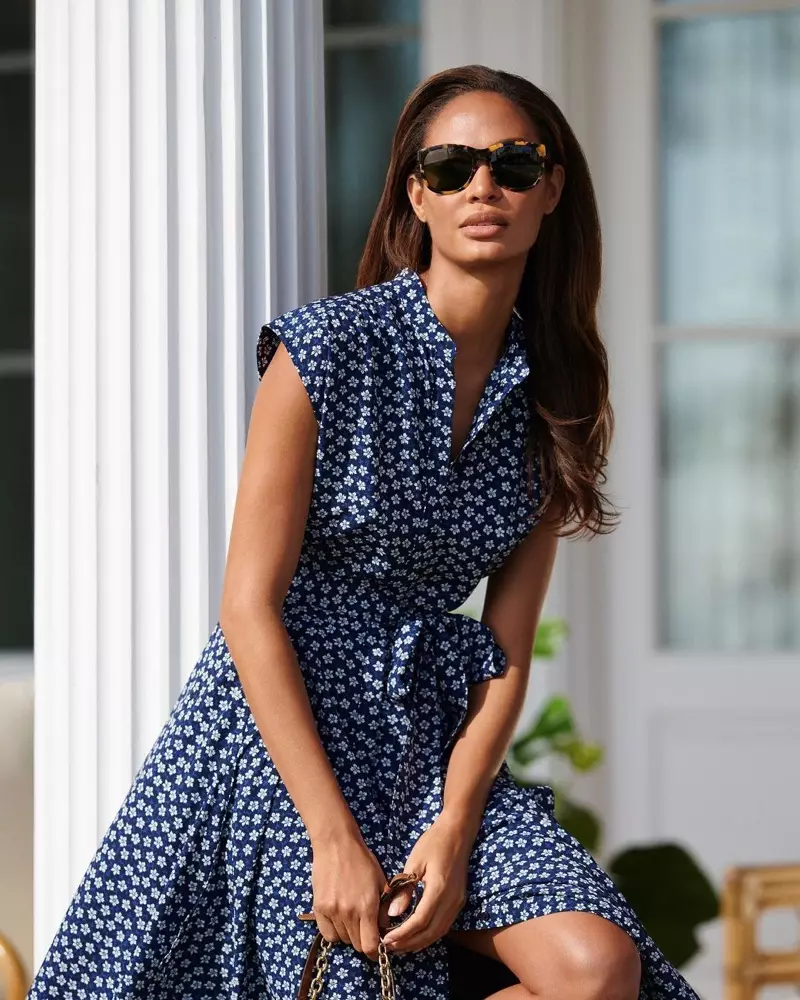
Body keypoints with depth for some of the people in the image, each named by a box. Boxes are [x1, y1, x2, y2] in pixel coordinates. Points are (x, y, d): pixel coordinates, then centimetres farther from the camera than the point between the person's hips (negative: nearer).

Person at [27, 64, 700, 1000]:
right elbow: (249, 606, -14)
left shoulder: (548, 395, 4)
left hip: (434, 744, 5)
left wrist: (453, 831, -14)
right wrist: (336, 840, -19)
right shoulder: (327, 346, -11)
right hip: (279, 728, -4)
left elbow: (506, 649, 2)